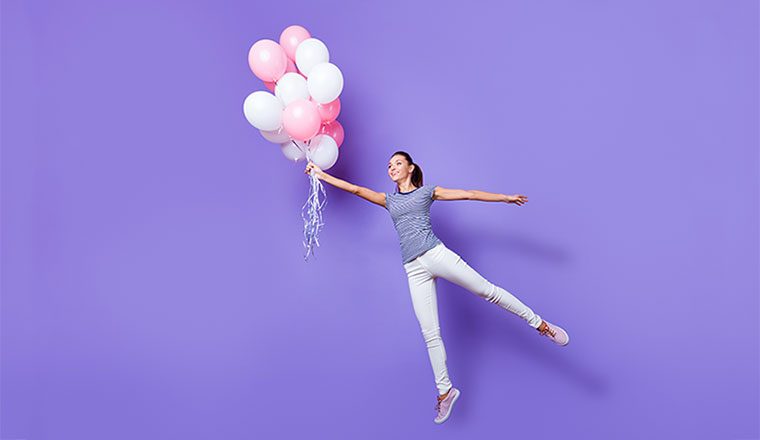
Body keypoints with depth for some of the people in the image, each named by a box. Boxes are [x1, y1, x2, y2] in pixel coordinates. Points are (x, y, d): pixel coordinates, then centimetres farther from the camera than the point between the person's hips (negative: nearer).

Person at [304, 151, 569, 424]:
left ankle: (539, 323, 7)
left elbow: (468, 194, 10)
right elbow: (356, 189, 15)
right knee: (430, 333, 1)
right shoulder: (389, 200, 20)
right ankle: (445, 391, 9)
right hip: (415, 270, 2)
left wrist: (506, 197, 9)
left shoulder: (427, 192, 12)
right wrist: (322, 175, 9)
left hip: (437, 255, -2)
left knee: (486, 290, -9)